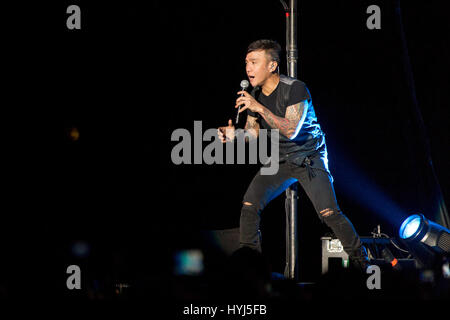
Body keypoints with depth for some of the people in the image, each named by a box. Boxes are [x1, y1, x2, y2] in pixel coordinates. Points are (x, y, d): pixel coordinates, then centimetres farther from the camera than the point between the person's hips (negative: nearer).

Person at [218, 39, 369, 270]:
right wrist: (234, 135, -14)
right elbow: (252, 132, 8)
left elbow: (291, 130, -31)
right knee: (249, 205, -12)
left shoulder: (295, 89, -21)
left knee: (328, 213, -17)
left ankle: (360, 260, -1)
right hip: (279, 160, 5)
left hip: (309, 158, -5)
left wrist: (260, 108, -36)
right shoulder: (254, 95, -1)